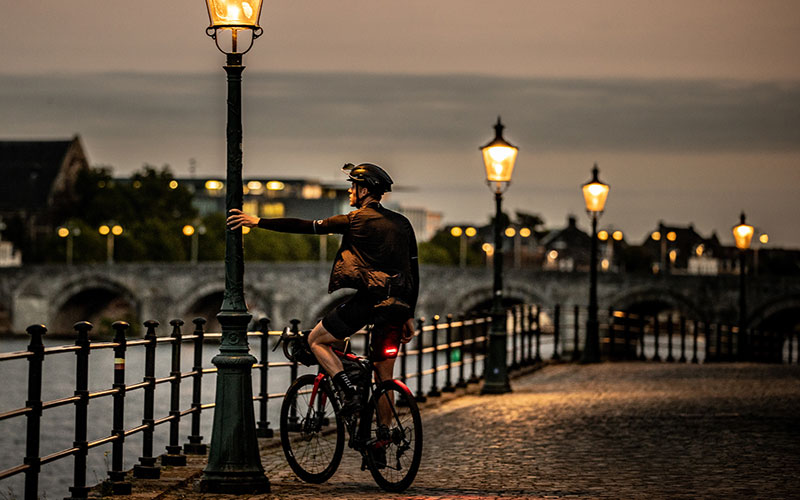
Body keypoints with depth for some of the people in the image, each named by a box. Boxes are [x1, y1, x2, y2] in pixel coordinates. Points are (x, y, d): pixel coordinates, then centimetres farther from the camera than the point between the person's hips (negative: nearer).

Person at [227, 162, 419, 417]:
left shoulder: (358, 220, -4)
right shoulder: (401, 224, 15)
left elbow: (307, 227, -7)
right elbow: (414, 272, 16)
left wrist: (259, 222, -4)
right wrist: (409, 316, 21)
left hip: (366, 300, -6)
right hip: (398, 306, 6)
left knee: (316, 340, 11)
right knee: (385, 380, 14)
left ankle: (350, 394, -5)